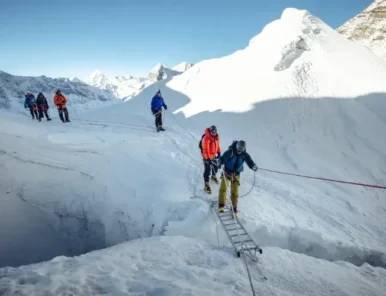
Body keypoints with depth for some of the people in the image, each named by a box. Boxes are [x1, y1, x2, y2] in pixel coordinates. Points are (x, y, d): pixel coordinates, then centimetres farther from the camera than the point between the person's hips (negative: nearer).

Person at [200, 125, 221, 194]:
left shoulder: (217, 137, -5)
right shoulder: (206, 138, -28)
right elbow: (205, 150, -27)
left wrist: (219, 152, 14)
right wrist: (208, 158, -28)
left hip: (214, 155, 8)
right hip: (207, 157, -7)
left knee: (216, 167, 24)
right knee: (208, 170, -6)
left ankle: (213, 176, 53)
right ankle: (206, 185, 1)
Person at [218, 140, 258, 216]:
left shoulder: (245, 155, -9)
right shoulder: (230, 152, -17)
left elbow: (249, 161, -14)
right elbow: (222, 158, -12)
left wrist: (253, 166, -36)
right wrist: (220, 163, -33)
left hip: (236, 174, 2)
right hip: (227, 172, -2)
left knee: (235, 191, 3)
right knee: (223, 187, -14)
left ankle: (234, 207, 18)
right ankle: (221, 206, -7)